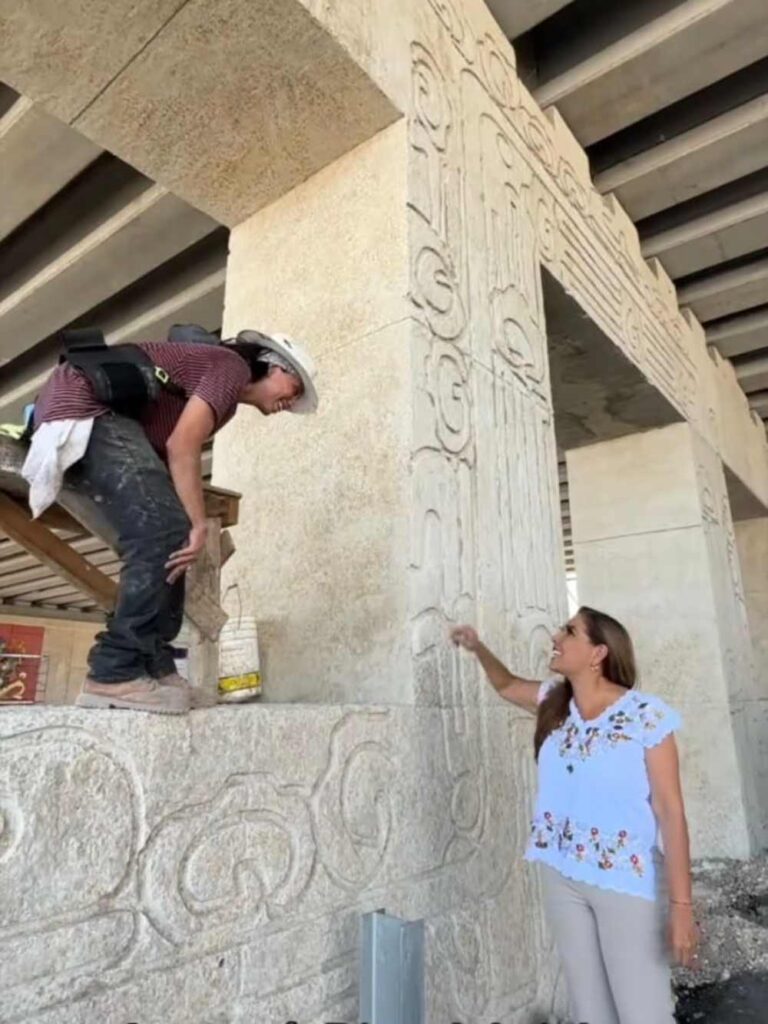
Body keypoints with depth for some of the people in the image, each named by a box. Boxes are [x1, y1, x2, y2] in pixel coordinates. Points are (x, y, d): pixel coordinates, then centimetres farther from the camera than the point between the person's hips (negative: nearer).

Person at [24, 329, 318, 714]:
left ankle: (149, 665, 8)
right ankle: (116, 673, -16)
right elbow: (182, 443, -17)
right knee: (165, 533, -19)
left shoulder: (210, 372, 24)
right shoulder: (232, 366, -4)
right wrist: (198, 524, -17)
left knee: (157, 538, 6)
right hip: (86, 406, -11)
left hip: (73, 411, 11)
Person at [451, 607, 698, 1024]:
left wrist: (681, 903, -16)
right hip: (561, 877, 5)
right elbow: (507, 685, 19)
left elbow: (670, 811, -15)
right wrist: (478, 647, 2)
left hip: (628, 881, -5)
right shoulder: (554, 703, 0)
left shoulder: (647, 716, -16)